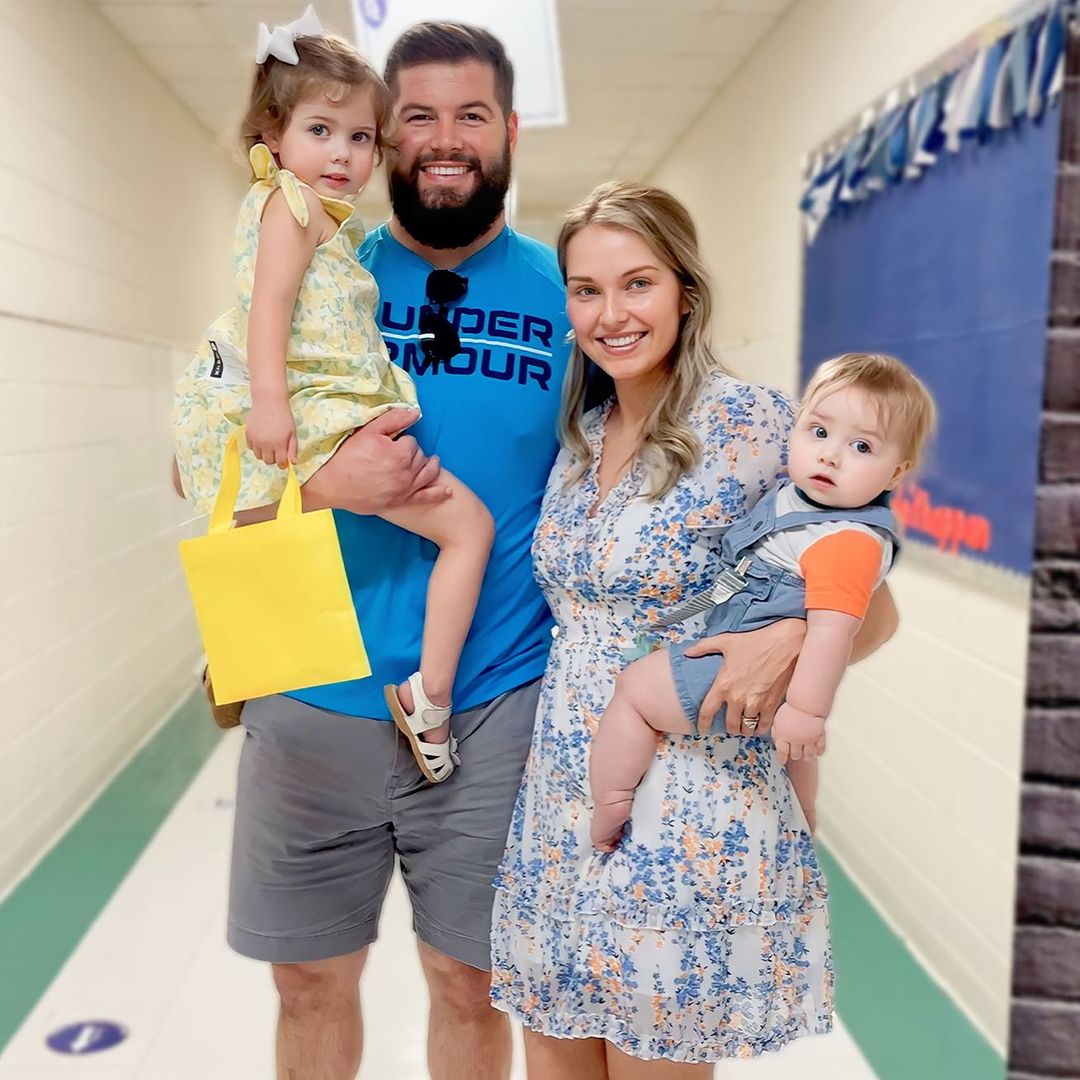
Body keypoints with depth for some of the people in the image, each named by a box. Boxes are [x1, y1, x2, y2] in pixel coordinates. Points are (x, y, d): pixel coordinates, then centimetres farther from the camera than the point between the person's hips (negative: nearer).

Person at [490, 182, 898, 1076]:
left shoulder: (751, 425, -11)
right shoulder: (580, 434, 7)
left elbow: (873, 610, -7)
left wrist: (792, 639, -26)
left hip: (687, 814, -6)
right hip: (561, 801, 6)